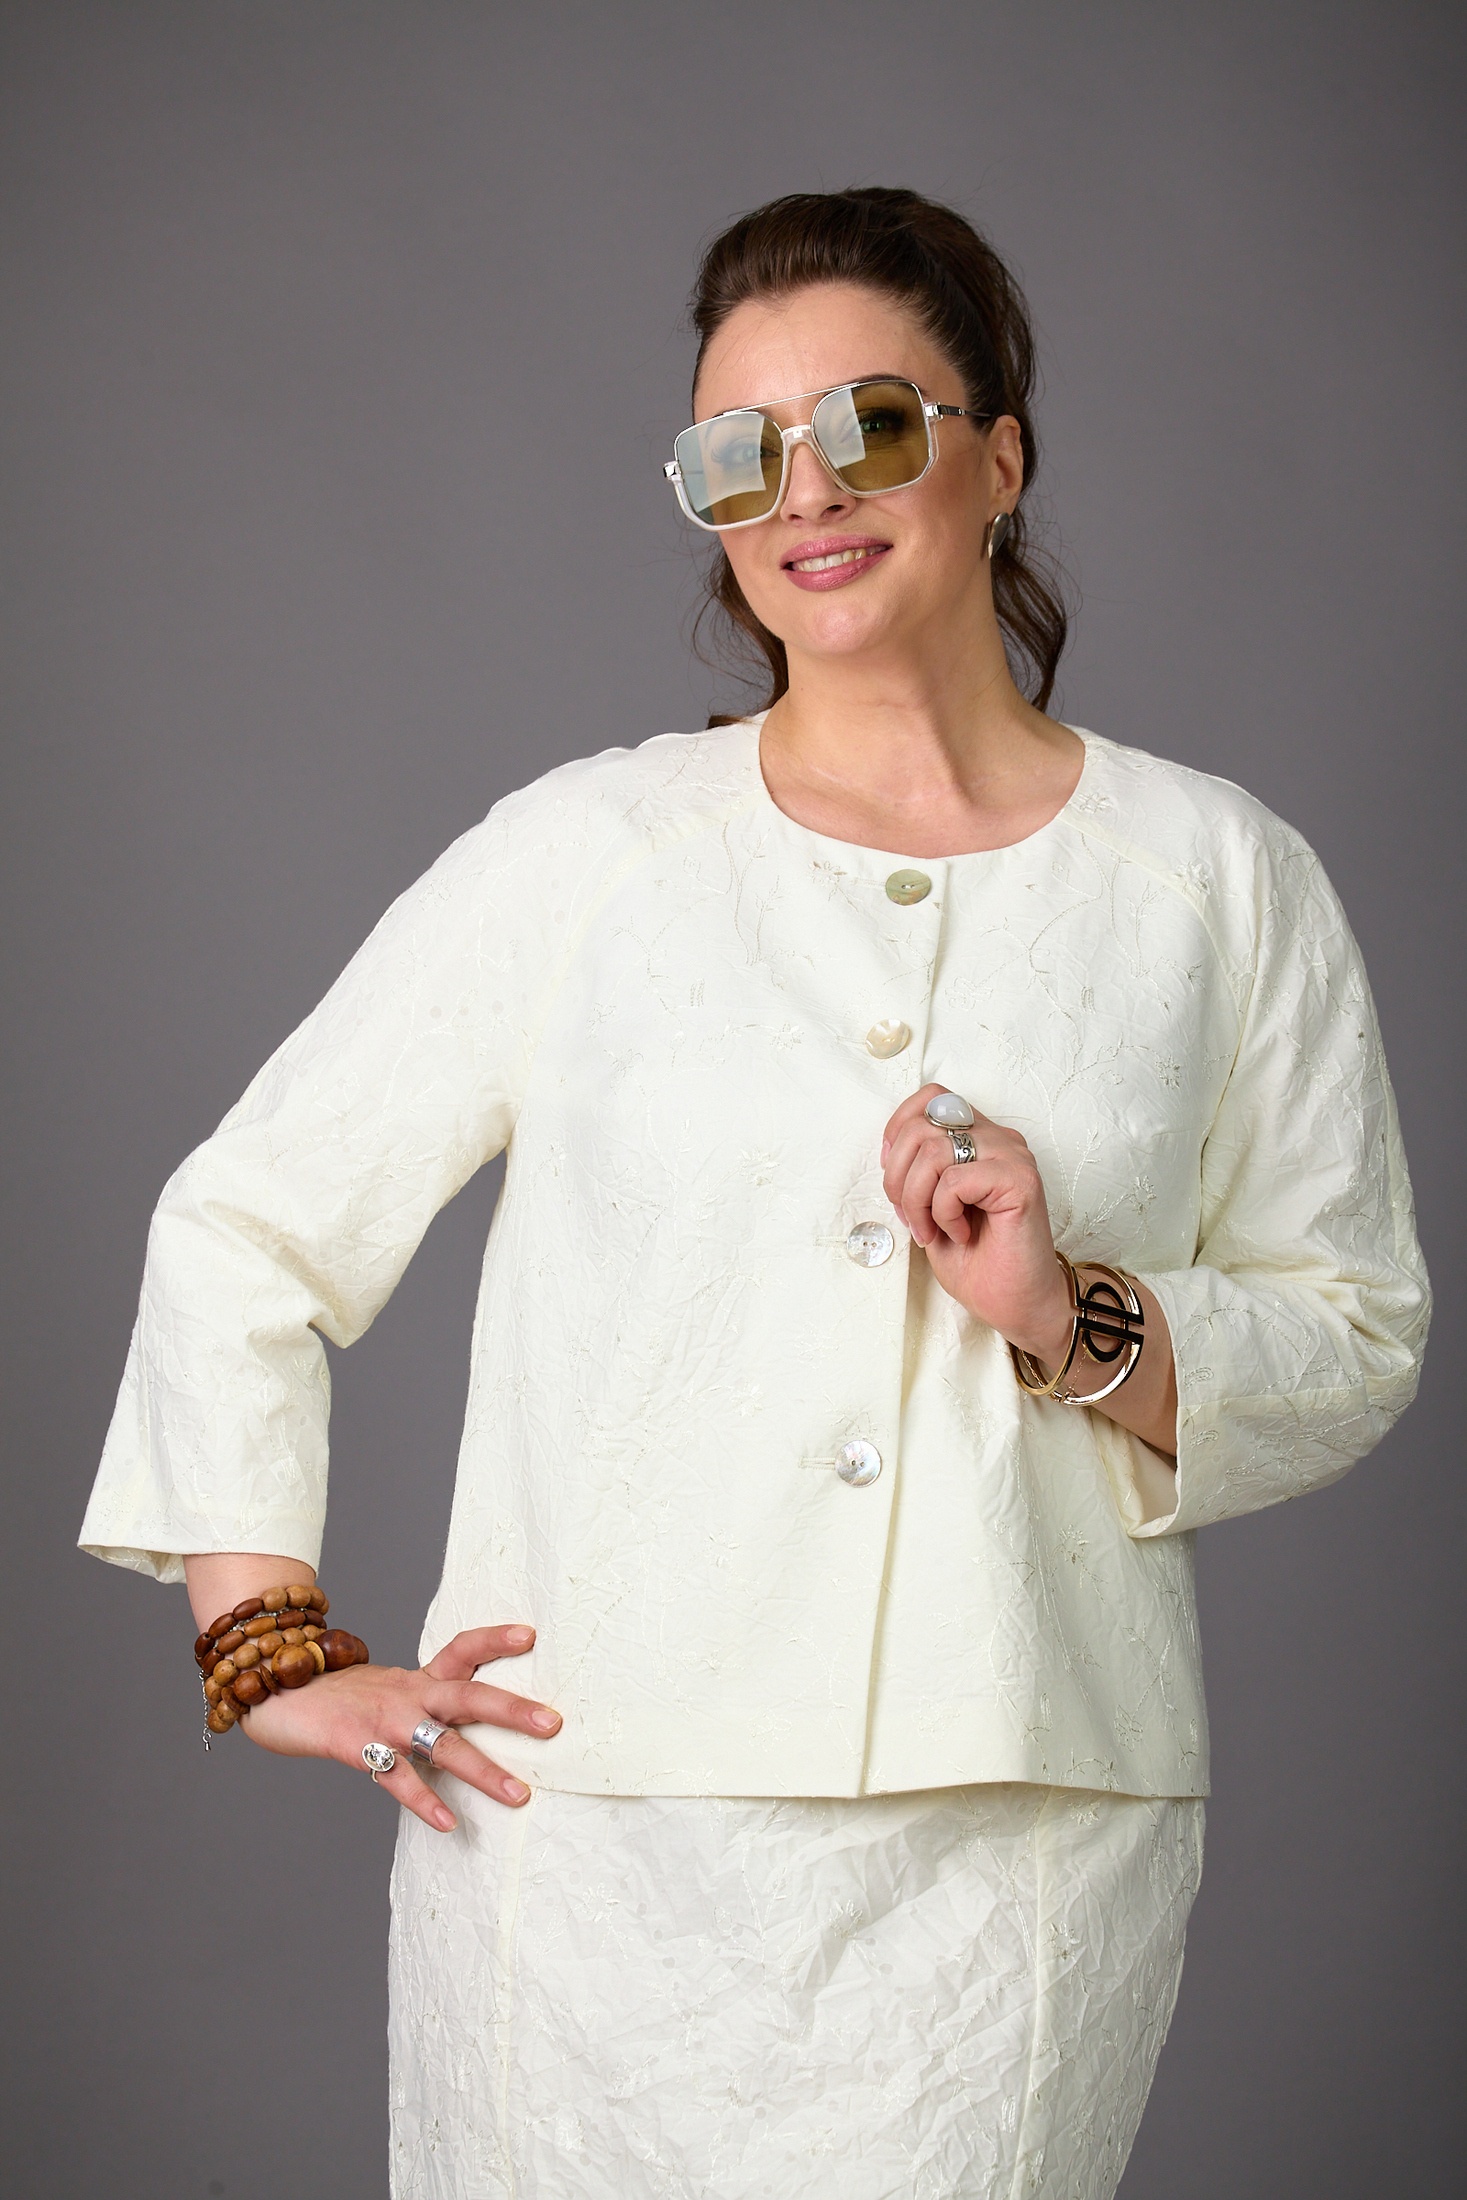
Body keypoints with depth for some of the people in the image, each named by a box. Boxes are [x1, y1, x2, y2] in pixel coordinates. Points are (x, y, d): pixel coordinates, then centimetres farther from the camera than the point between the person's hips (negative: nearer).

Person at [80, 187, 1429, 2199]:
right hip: (595, 1828, 0)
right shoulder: (583, 854, 4)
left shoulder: (1217, 879, 7)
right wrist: (266, 1645, 1)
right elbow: (240, 1228, 8)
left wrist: (1083, 1328, -9)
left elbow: (1358, 1342, 10)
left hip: (1022, 1835, 1)